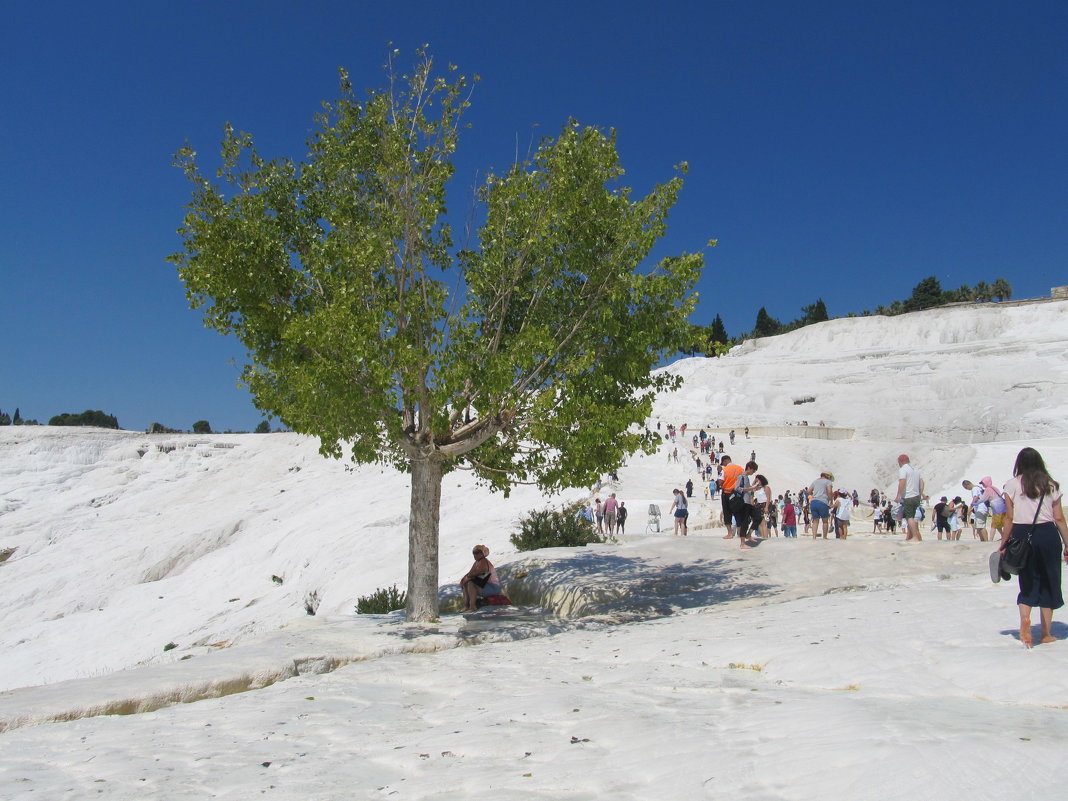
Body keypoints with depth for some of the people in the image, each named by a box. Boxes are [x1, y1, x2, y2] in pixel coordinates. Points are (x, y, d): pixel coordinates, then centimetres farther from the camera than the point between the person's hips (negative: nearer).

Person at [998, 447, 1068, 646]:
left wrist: (1003, 544, 2)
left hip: (1022, 535, -1)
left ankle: (1024, 617, -17)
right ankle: (1046, 634, 16)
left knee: (1028, 582, 10)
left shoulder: (1012, 485, -1)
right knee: (1049, 583, 11)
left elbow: (1009, 518, -3)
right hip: (1048, 535, 1)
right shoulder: (1051, 485, 4)